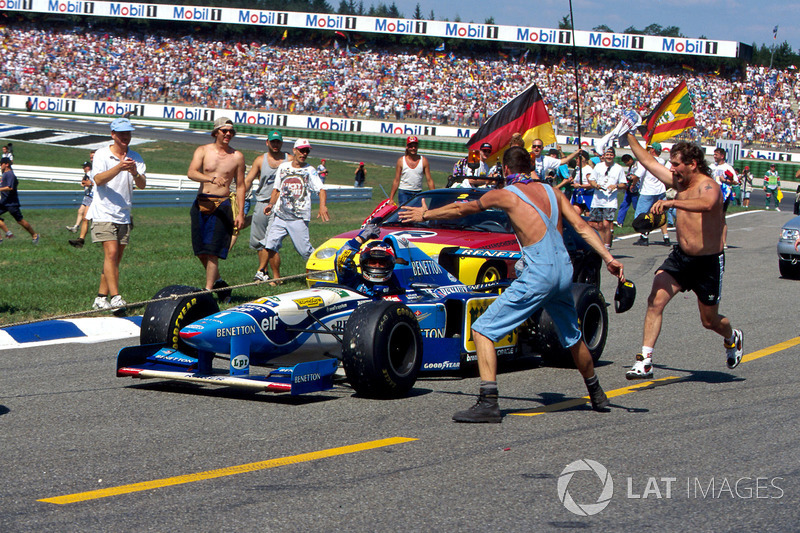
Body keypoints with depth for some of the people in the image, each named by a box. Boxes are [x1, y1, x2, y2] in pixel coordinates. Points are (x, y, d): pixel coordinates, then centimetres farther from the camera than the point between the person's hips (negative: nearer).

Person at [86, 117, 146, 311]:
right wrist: (119, 167, -33)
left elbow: (142, 185, -5)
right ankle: (115, 297, -21)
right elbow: (98, 180, -19)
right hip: (104, 213, -5)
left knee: (116, 258, 6)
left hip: (124, 215, 5)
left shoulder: (135, 158, 7)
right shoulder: (102, 155, -3)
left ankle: (101, 298, 15)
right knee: (111, 253, -17)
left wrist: (135, 173, -28)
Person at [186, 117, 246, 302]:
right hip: (201, 203, 2)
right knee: (200, 251, 6)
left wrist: (241, 213, 3)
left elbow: (240, 186, 10)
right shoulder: (203, 151, 5)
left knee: (212, 251, -10)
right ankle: (218, 281, 26)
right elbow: (191, 173, -12)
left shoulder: (237, 157, 6)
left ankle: (208, 290, -5)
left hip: (222, 204, -2)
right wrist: (211, 178, -30)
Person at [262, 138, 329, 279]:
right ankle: (276, 277, 8)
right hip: (280, 216, 4)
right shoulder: (283, 167, 13)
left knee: (305, 250, -9)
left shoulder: (310, 170, 0)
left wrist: (322, 206, -31)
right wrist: (271, 204, 5)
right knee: (270, 245, -5)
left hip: (299, 218, -4)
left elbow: (321, 189, -12)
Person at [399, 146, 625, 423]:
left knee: (483, 330, -3)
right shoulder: (552, 191, 15)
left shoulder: (504, 194, 2)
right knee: (573, 338, 28)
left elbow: (461, 209, 14)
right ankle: (596, 394, 45)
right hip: (564, 271, 7)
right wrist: (608, 258, 5)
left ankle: (488, 402, -14)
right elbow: (582, 226, 6)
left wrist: (425, 215, 28)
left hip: (538, 274, -7)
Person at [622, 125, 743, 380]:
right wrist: (629, 136, 15)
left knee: (710, 321, 10)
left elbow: (707, 204, -45)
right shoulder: (679, 182, 5)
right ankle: (644, 360, -17)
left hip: (708, 262, -6)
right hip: (680, 256, 6)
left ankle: (732, 338, 45)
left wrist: (671, 202, -54)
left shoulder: (708, 186, -19)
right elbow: (648, 161, 15)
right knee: (656, 300, -15)